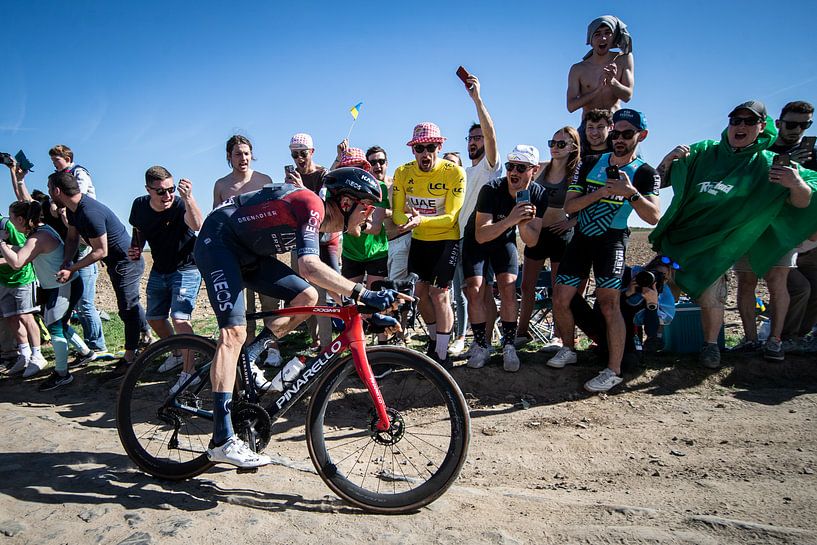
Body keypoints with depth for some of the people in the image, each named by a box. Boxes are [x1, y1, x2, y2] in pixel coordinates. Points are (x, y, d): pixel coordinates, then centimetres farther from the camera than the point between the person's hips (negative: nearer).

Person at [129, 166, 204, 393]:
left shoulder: (180, 204, -23)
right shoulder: (140, 206, -7)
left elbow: (197, 225, -47)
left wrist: (188, 198, -62)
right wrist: (134, 248, -6)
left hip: (185, 269, -7)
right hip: (159, 270, 7)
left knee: (179, 318, -19)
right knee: (154, 319, 15)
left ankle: (188, 371, -7)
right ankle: (178, 354, 38)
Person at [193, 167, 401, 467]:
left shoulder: (329, 228, 4)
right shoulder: (312, 206, -25)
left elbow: (333, 281, 8)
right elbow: (309, 266, -41)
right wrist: (364, 294, -46)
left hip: (249, 253, 9)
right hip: (217, 241, -9)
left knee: (307, 297, -2)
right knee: (234, 331, -22)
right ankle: (222, 441, -22)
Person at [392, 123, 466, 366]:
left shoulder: (454, 172, -19)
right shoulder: (403, 172, -8)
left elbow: (451, 217, -21)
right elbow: (397, 212, -7)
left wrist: (421, 220, -38)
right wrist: (407, 220, -31)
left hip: (446, 239, -4)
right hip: (419, 239, 5)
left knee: (439, 294, -11)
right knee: (420, 292, 10)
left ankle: (442, 355, 1)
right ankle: (434, 340, 32)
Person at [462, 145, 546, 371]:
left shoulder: (538, 195, -18)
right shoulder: (491, 189, -30)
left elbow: (531, 240, -17)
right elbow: (480, 235, -36)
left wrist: (523, 224, -39)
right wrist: (510, 219, -50)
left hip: (504, 240, 2)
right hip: (476, 240, -2)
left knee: (508, 290, -11)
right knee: (475, 292, -10)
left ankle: (509, 346, 3)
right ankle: (481, 345, 5)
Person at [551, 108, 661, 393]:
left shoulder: (645, 173, -2)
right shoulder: (590, 163, 5)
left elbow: (653, 217, -13)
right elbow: (569, 206, -2)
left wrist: (630, 193, -26)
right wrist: (600, 192, -16)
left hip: (612, 239, -3)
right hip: (582, 237, 4)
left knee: (609, 304, -17)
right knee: (560, 300, 2)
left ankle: (614, 371, -7)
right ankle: (568, 350, 25)